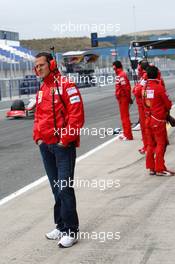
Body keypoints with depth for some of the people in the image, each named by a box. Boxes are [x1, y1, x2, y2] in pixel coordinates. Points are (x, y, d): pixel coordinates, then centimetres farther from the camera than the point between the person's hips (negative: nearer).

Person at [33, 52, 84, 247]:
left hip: (63, 145, -8)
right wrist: (38, 137, 8)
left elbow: (76, 115, -16)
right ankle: (61, 226, 23)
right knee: (56, 188, 14)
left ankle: (71, 231, 0)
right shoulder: (41, 90, 15)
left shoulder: (65, 85, -9)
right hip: (45, 146, 8)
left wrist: (65, 139, -16)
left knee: (65, 188, -8)